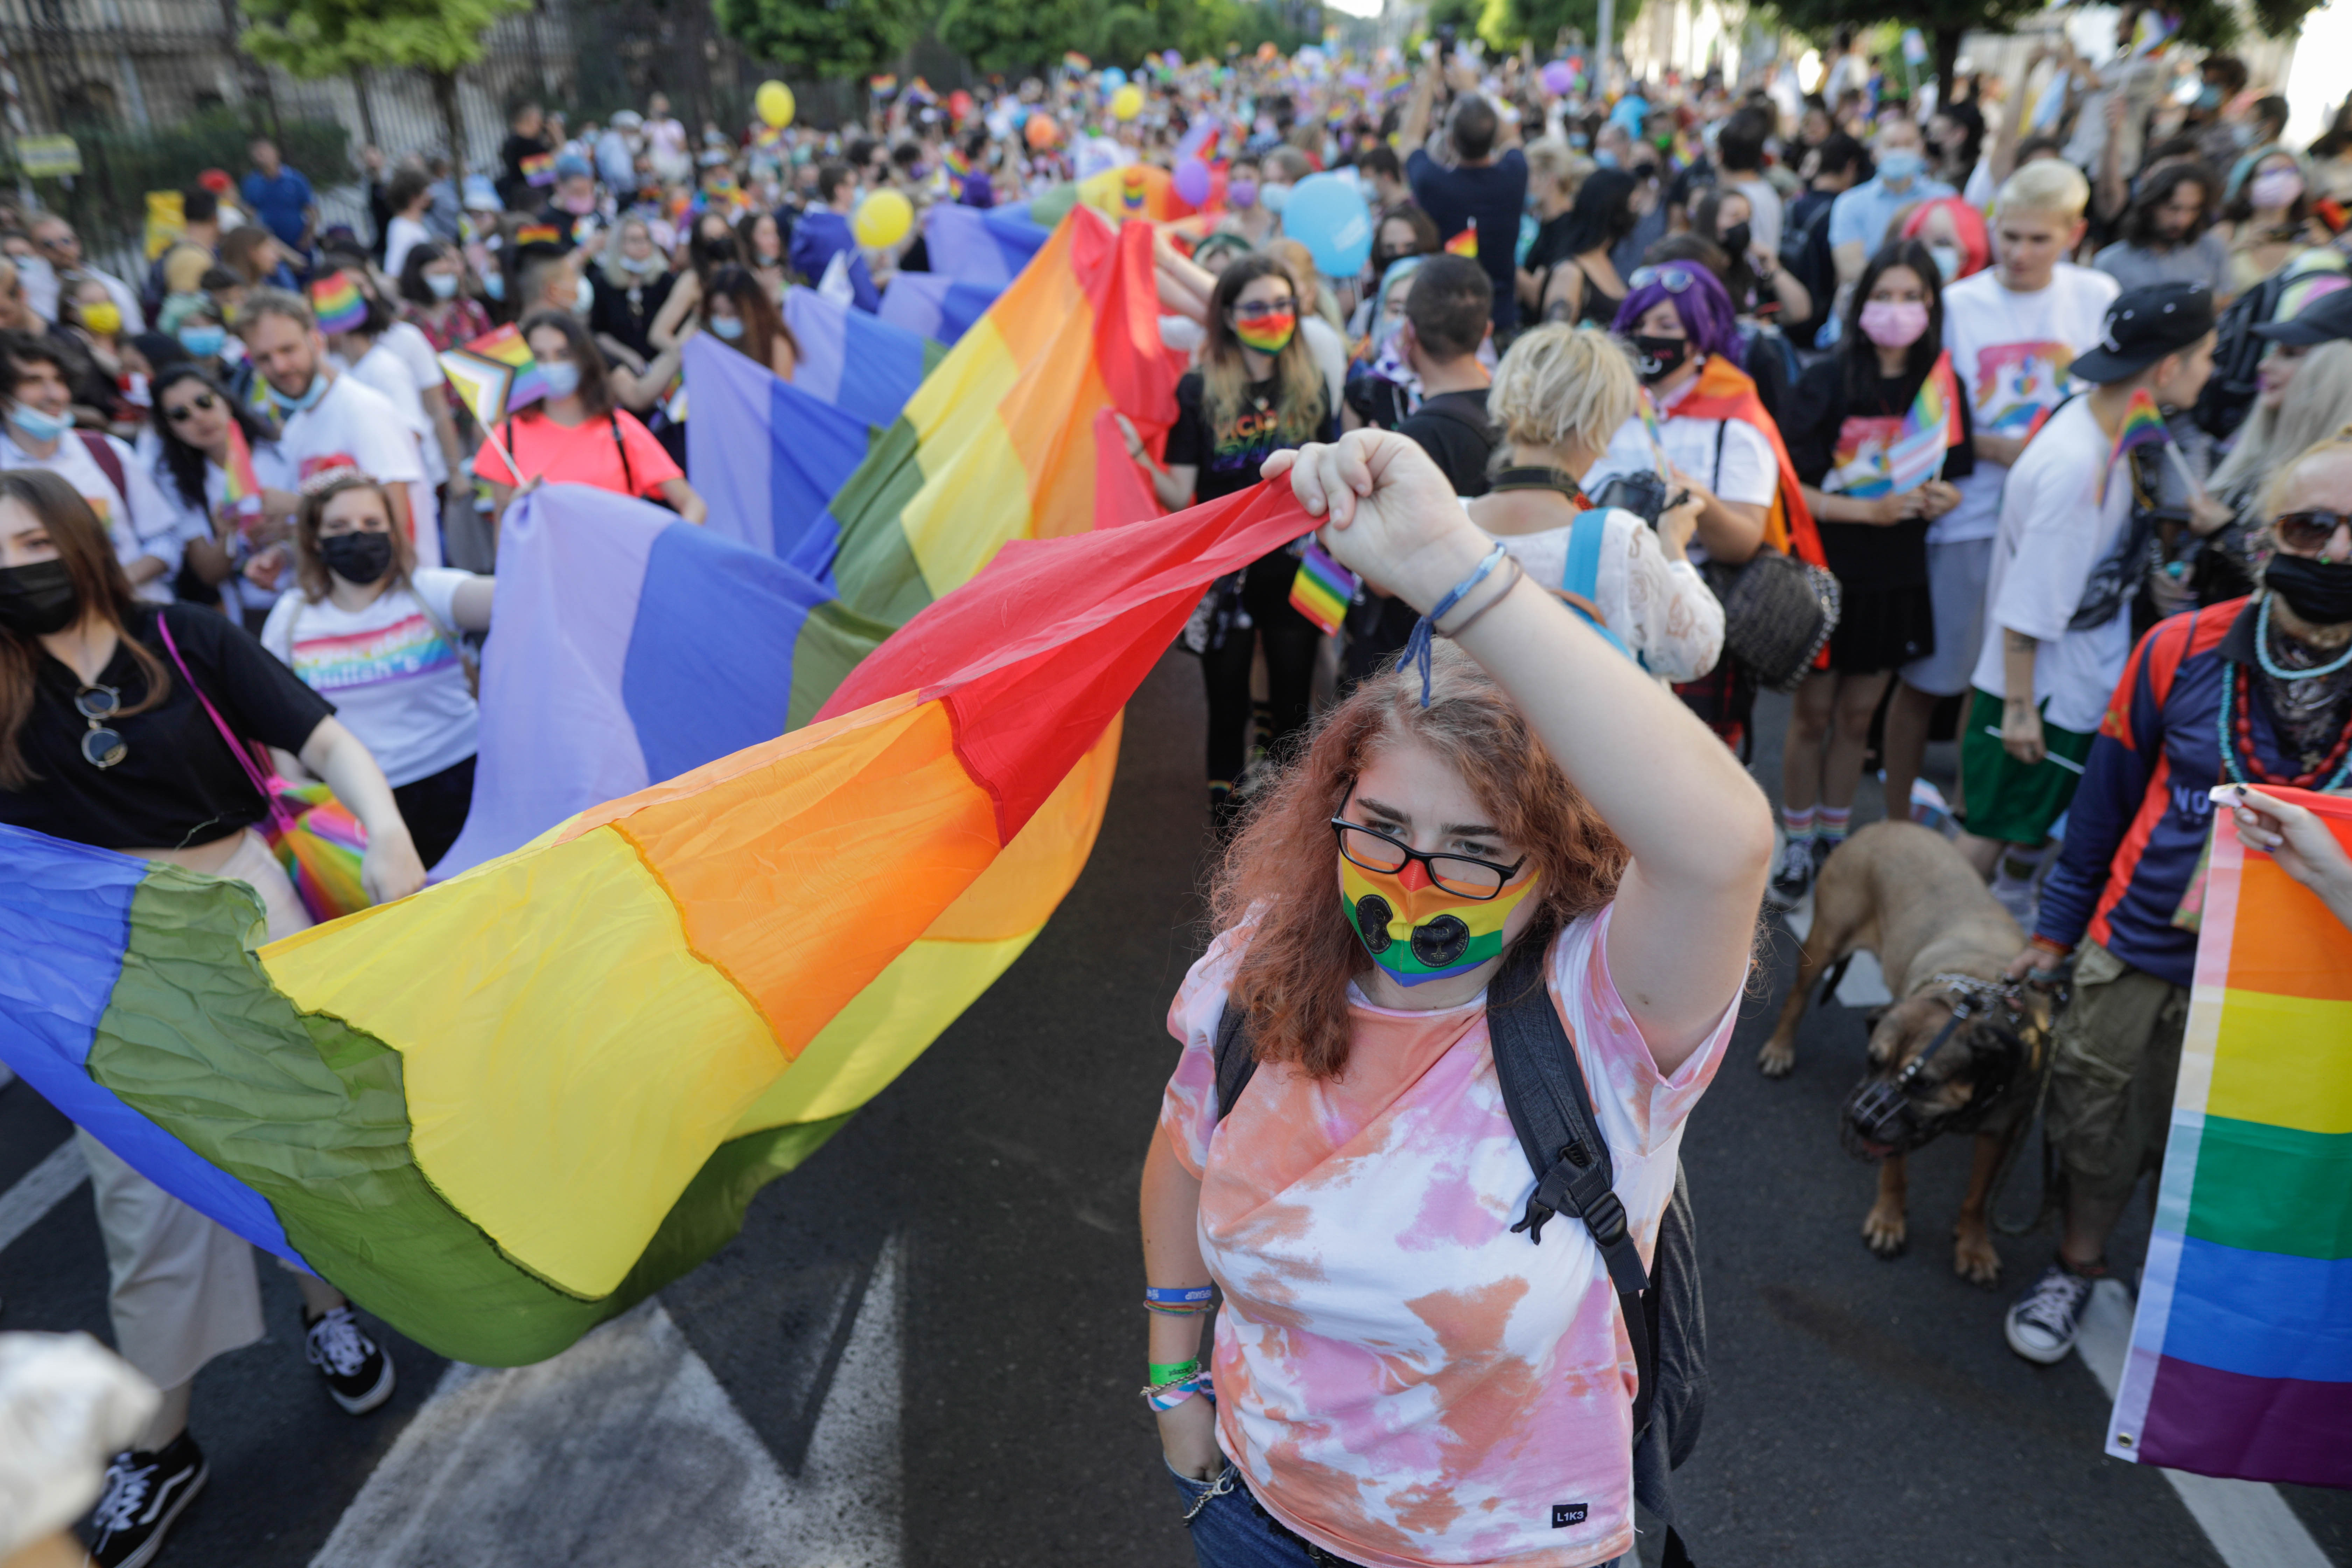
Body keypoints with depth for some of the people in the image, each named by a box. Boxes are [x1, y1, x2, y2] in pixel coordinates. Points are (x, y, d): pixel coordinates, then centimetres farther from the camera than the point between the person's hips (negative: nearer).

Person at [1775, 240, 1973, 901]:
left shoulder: (1944, 385, 2)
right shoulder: (1828, 383, -9)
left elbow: (1954, 480, 11)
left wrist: (1940, 496, -12)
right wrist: (1871, 509, -21)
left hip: (1897, 579, 3)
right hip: (1827, 571, -3)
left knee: (1859, 714, 13)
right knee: (1812, 713, 5)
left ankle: (1834, 837, 28)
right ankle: (1797, 843, 20)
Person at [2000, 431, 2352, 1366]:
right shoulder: (2183, 651, -8)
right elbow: (2107, 797, 3)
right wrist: (2057, 928, 8)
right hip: (2137, 953, 0)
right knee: (2098, 1132, 16)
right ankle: (2079, 1263, 42)